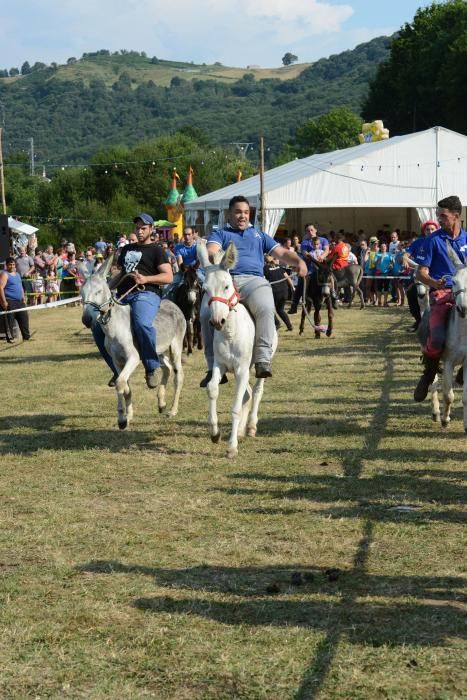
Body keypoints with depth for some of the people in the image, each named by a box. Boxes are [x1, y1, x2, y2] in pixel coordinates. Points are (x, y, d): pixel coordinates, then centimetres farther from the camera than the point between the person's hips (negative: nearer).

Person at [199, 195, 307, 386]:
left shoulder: (259, 235, 31)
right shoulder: (220, 234, 23)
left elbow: (281, 253, 24)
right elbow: (211, 252, 1)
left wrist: (298, 261, 2)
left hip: (253, 279, 1)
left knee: (265, 308, -34)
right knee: (207, 313, -28)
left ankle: (263, 360, -36)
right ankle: (214, 367, -20)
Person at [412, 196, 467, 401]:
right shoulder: (433, 240, 3)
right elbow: (421, 272, 1)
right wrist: (434, 283, -19)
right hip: (442, 293, -4)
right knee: (436, 337, -26)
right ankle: (429, 373, 3)